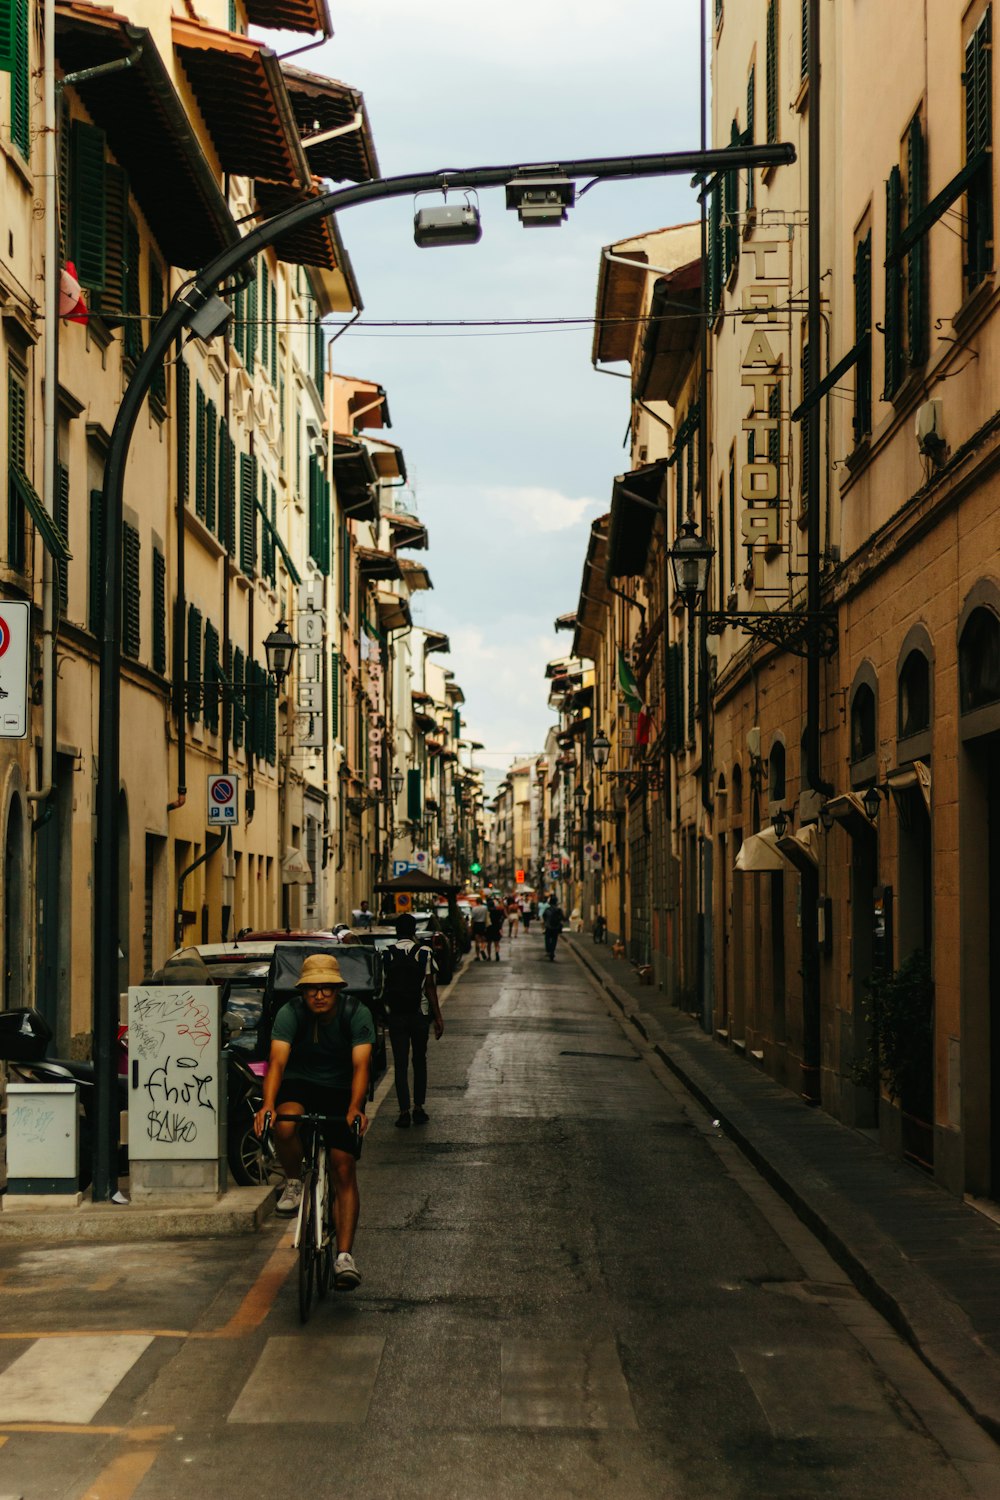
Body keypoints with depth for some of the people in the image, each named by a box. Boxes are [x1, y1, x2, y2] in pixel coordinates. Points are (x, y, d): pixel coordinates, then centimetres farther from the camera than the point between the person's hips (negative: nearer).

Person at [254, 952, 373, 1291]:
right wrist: (268, 1104, -44)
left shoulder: (357, 1014, -17)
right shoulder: (290, 1013, -17)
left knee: (344, 1171, -11)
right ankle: (293, 1184, -5)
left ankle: (344, 1256, -7)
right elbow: (277, 1061, -27)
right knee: (284, 1126, -35)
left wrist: (355, 1108, -43)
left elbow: (360, 1065, -26)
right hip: (300, 1085, 0)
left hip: (340, 1092, 0)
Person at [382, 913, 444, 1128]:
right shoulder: (424, 954, -6)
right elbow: (430, 988, -7)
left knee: (400, 1064, 3)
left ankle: (404, 1111, -3)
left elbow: (382, 988, -2)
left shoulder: (386, 955, -3)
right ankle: (418, 1108, 14)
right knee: (420, 1061, 15)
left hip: (395, 1015, 0)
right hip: (420, 1015, 0)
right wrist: (438, 1017, -3)